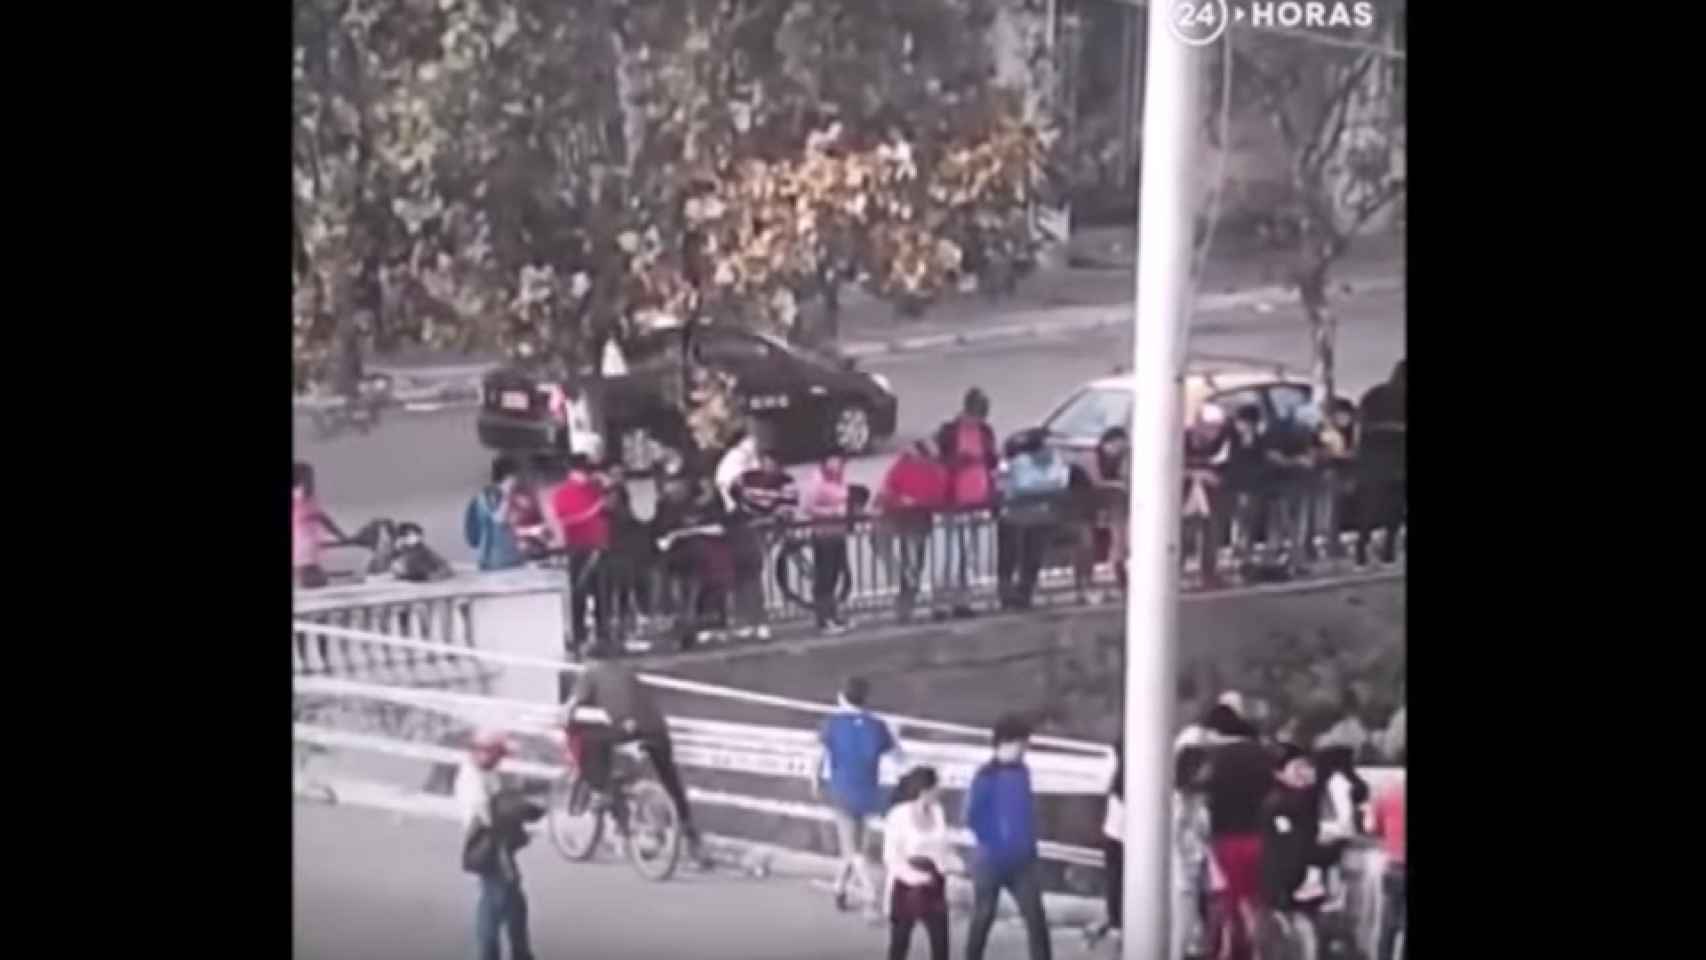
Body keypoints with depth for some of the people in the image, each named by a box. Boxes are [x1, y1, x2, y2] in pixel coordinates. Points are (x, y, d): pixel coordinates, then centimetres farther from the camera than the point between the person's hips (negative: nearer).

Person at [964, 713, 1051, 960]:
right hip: (991, 861, -5)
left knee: (1035, 916, -1)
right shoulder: (986, 776, -13)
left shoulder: (1022, 772, 6)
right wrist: (993, 844, -11)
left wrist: (1030, 846, 10)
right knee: (983, 917, 7)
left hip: (1022, 861, 5)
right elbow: (972, 817, -13)